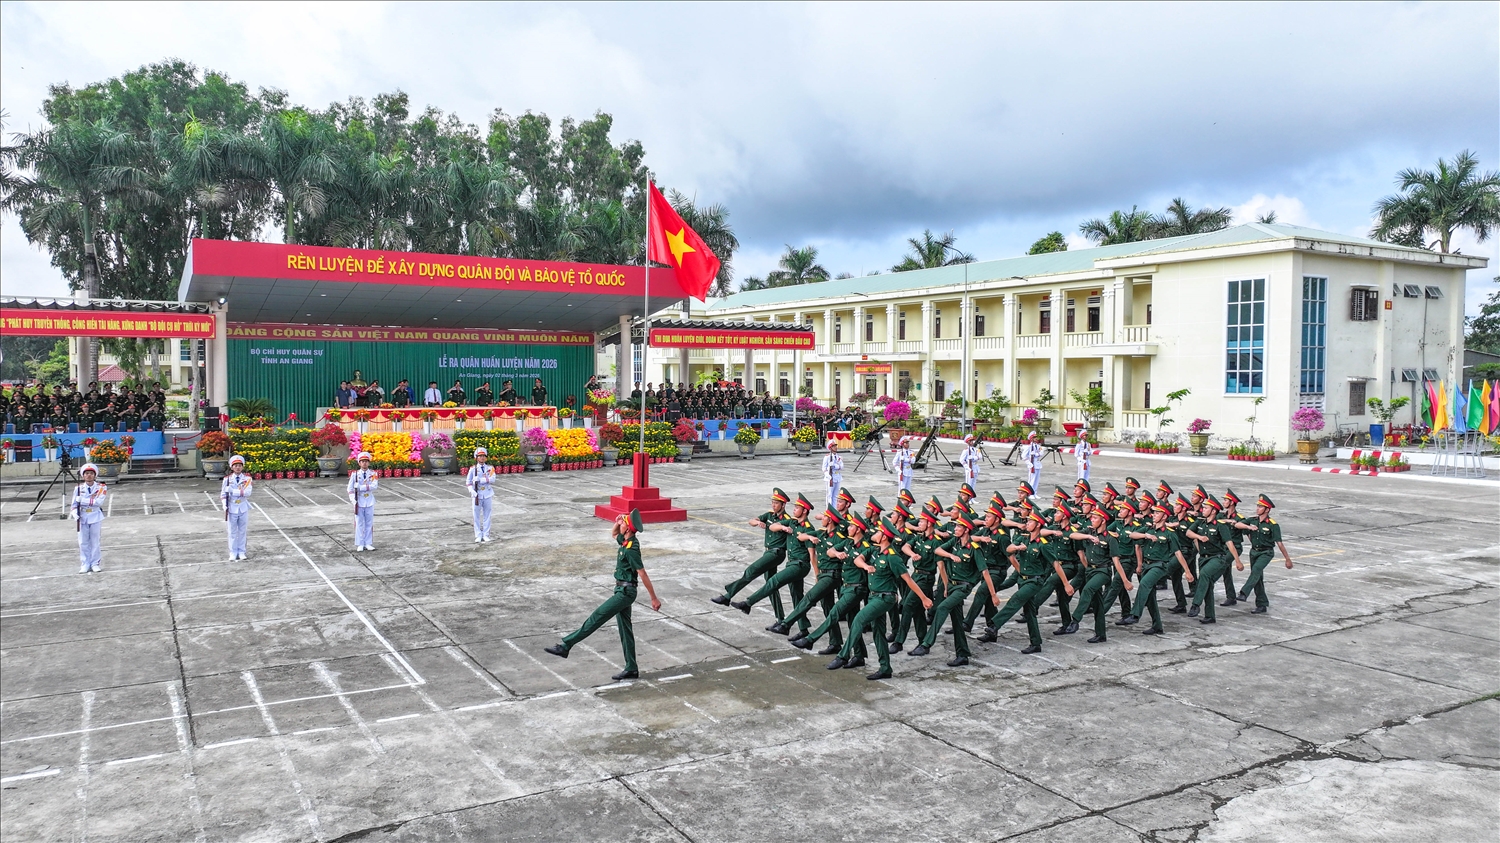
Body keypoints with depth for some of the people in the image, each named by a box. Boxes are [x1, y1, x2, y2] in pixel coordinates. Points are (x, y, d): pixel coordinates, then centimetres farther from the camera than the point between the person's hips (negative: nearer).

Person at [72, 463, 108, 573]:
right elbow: (74, 504, 1)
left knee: (95, 541, 3)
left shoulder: (100, 487, -3)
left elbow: (99, 501, -17)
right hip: (82, 517, 2)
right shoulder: (79, 488, 3)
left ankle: (95, 563, 12)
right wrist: (75, 514, -18)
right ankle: (85, 564, 11)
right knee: (83, 542, 3)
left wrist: (83, 500, -19)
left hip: (95, 517, -2)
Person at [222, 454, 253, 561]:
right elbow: (223, 494, -1)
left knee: (242, 531, 8)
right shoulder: (227, 479, -1)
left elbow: (248, 492, -17)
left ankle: (241, 552, 17)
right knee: (232, 532, 6)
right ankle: (233, 553, 15)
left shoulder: (247, 478, -3)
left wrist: (232, 491, -21)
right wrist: (225, 507, -11)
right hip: (232, 508, 0)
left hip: (243, 508, 0)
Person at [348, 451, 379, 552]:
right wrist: (353, 500, -15)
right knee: (359, 524, 3)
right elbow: (350, 488, -3)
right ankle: (360, 544, 9)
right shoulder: (354, 474, -1)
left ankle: (368, 543, 13)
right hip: (359, 502, -1)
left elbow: (374, 486, -17)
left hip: (369, 502, 1)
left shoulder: (373, 474, -1)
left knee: (369, 523, 5)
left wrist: (359, 487, -22)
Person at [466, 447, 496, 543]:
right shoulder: (473, 469, 2)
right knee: (477, 516, 1)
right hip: (477, 495, -1)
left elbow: (492, 479, -12)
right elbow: (468, 482, 1)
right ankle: (478, 536, 9)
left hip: (488, 495, 1)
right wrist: (472, 490, -16)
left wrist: (480, 479, -20)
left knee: (487, 516, 5)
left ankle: (486, 535, 14)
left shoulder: (490, 468, 3)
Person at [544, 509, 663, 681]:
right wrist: (617, 522, 7)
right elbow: (613, 534, 29)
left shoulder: (631, 549, -22)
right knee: (625, 629, 11)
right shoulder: (626, 541, 6)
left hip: (625, 592, -10)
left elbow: (643, 575, -21)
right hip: (622, 591, 10)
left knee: (596, 618, -8)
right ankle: (631, 669, 15)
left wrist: (654, 598, -19)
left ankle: (565, 645, -5)